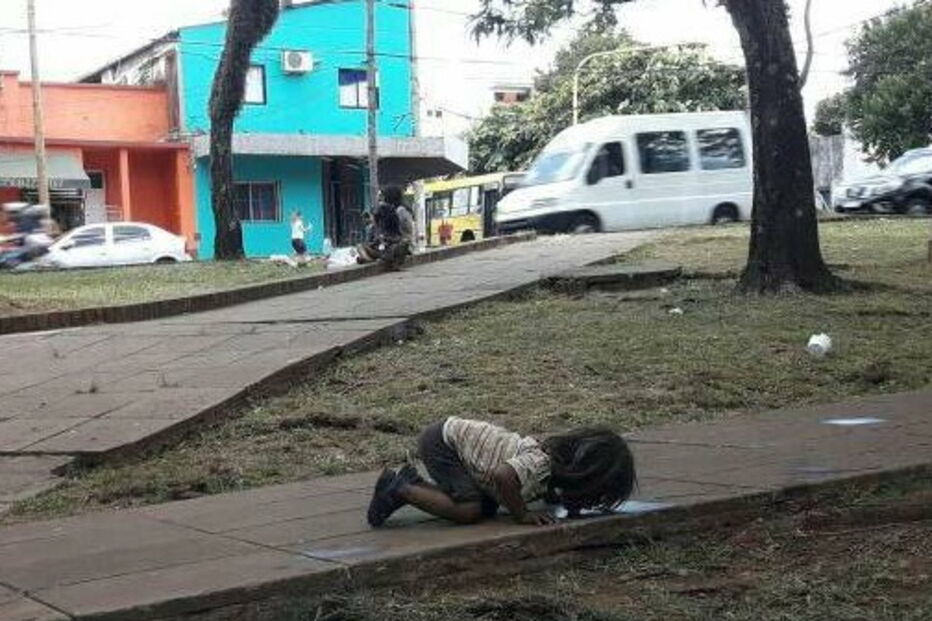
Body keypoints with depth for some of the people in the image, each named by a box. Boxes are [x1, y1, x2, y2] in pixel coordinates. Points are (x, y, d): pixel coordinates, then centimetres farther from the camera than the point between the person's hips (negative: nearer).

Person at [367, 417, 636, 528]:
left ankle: (414, 482, 17)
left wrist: (566, 501, -6)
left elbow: (545, 492, 15)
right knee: (470, 510, -18)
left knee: (488, 508, 6)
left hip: (456, 433, 9)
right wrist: (522, 515, -29)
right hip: (441, 441, -9)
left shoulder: (555, 452, -2)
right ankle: (400, 490, -3)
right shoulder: (540, 464, -28)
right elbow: (503, 476, -44)